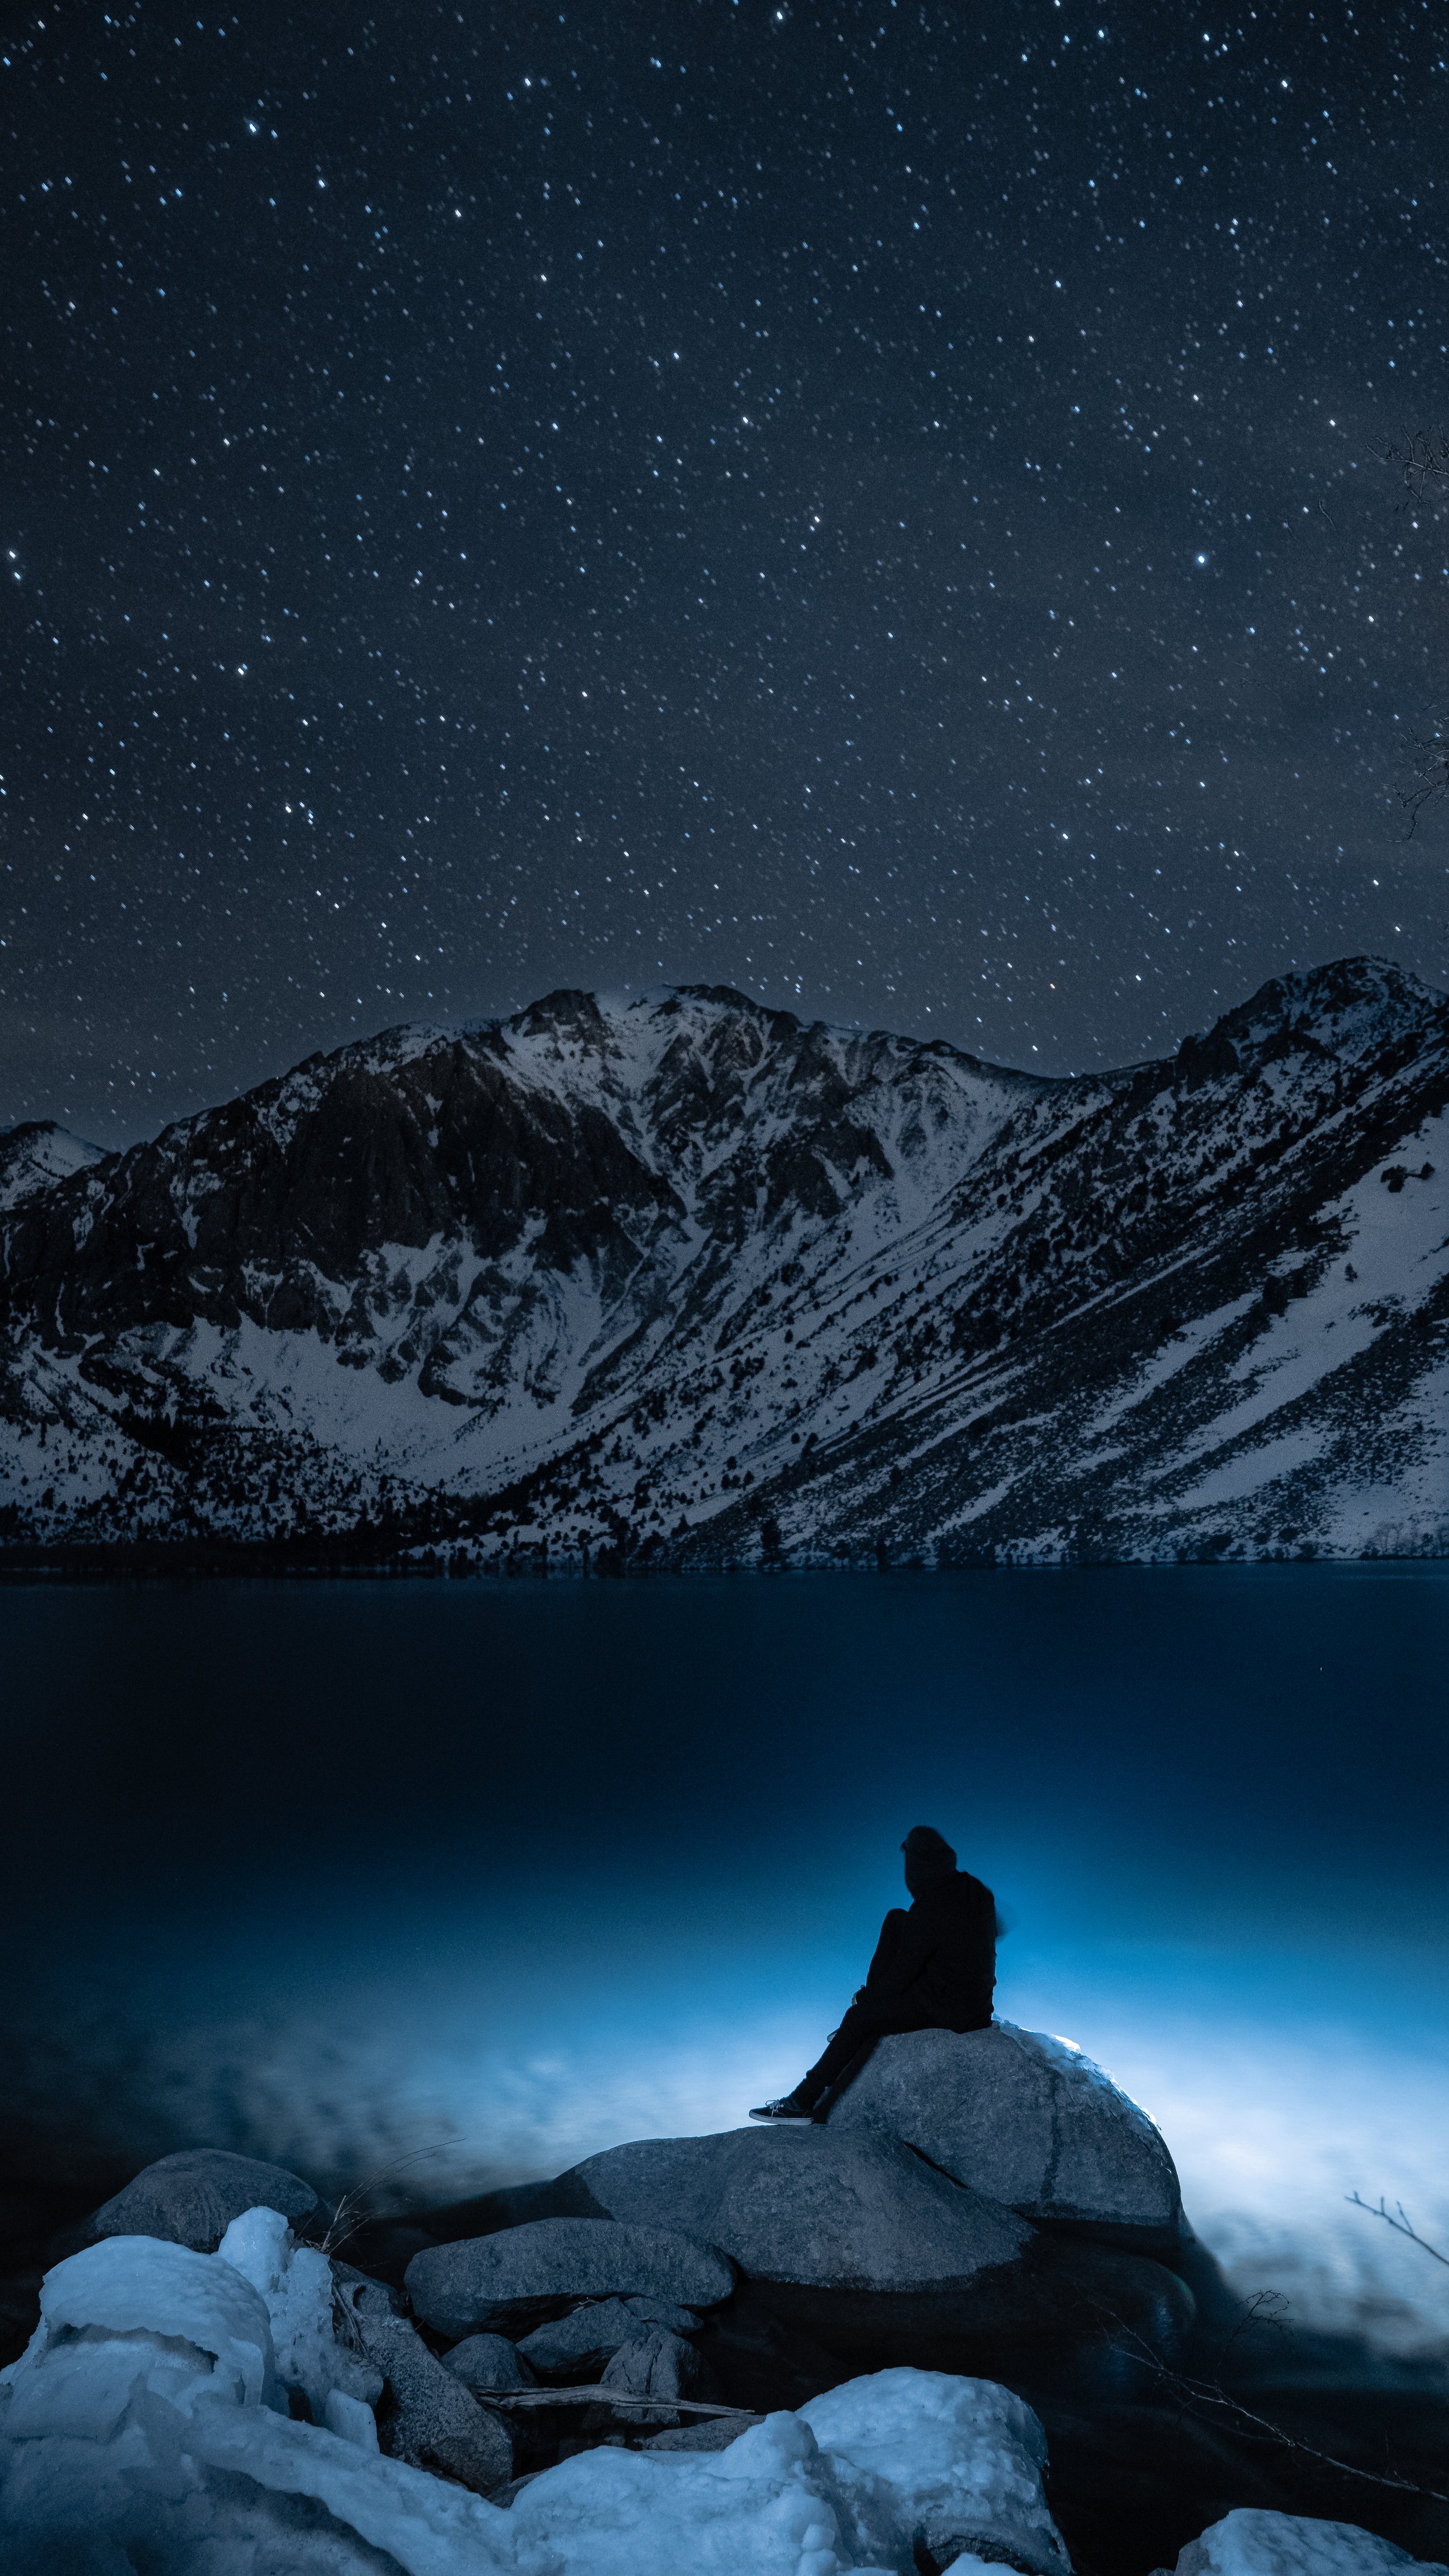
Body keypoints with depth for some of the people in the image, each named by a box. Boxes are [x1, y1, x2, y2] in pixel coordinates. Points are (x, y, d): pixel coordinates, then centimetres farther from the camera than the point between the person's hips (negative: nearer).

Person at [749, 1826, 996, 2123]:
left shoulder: (928, 1909, -24)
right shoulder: (977, 1890, -1)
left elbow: (903, 1973, -15)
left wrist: (867, 1997, 4)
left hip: (946, 2005, -8)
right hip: (978, 1996, 8)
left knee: (860, 2016, 2)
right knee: (896, 1920, 13)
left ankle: (805, 2101, 11)